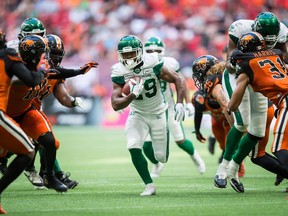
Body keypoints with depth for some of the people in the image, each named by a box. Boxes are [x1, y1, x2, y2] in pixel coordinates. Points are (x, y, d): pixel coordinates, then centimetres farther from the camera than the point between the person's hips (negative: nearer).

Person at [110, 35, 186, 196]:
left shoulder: (152, 64, -23)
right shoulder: (119, 72, -19)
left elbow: (179, 80, -13)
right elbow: (115, 105, -22)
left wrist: (180, 104, -25)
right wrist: (132, 96, -40)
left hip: (158, 114, -1)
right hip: (138, 115, 1)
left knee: (162, 157, 3)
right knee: (134, 149, -23)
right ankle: (149, 185, -6)